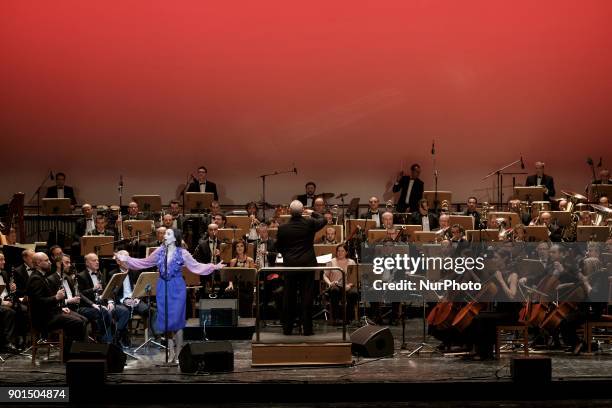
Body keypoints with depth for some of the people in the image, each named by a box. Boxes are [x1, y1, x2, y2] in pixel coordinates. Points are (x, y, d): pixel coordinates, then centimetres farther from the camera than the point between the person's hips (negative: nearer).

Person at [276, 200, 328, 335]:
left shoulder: (282, 228, -6)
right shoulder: (309, 224, -8)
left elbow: (278, 247, 5)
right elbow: (323, 221, 12)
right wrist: (312, 213, 27)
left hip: (289, 265, 1)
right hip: (307, 264, -1)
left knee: (289, 298, 8)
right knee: (307, 297, 2)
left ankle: (287, 328, 12)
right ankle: (307, 328, 1)